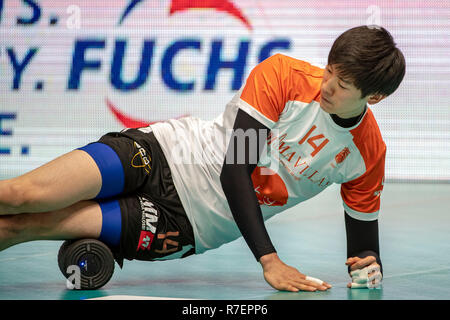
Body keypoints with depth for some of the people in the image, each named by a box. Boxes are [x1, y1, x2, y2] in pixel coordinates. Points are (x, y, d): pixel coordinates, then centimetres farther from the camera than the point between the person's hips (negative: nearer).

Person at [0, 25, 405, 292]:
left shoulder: (368, 156, -6)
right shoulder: (283, 74, -13)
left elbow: (362, 251, 6)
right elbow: (235, 169, -17)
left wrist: (367, 271, -20)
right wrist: (269, 260, -26)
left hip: (187, 221, 0)